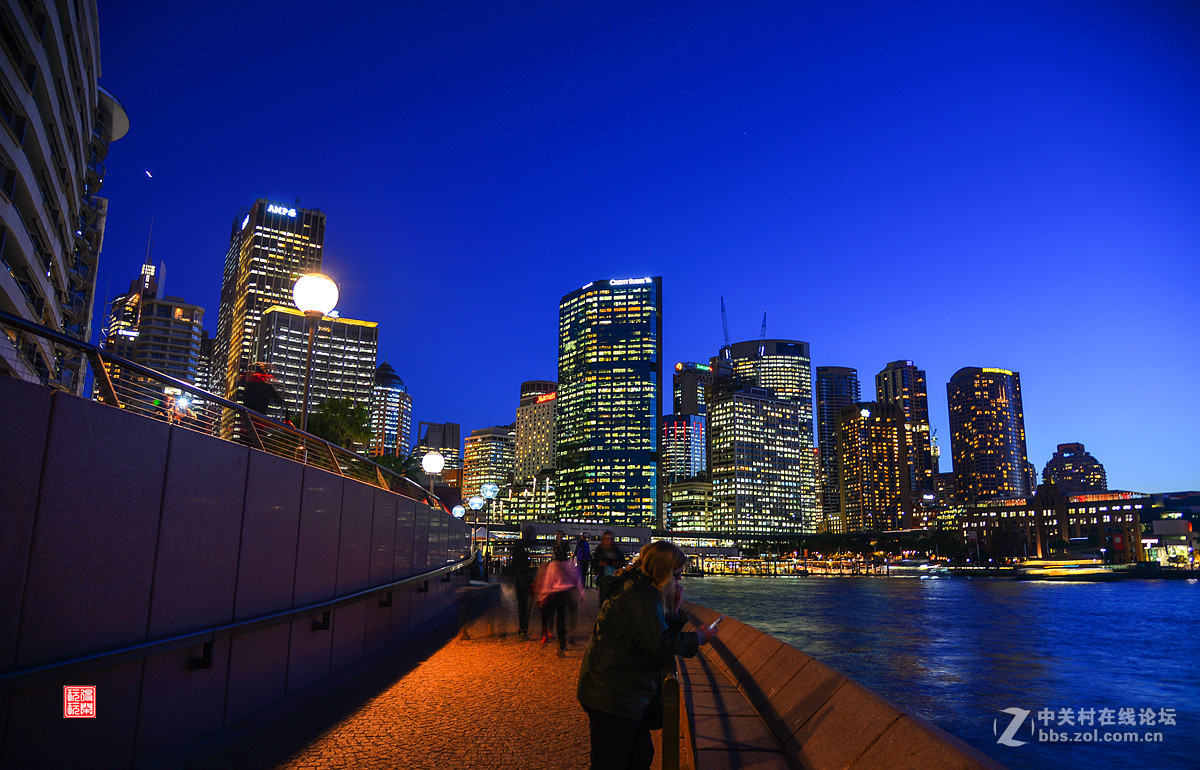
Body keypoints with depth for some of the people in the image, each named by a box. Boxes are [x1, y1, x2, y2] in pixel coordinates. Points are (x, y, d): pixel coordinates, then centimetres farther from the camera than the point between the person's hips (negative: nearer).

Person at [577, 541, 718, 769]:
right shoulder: (638, 595, -22)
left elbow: (658, 631, 18)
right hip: (614, 700, -11)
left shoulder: (641, 589, 12)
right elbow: (661, 646, -25)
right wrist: (697, 638, -12)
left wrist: (674, 611, 2)